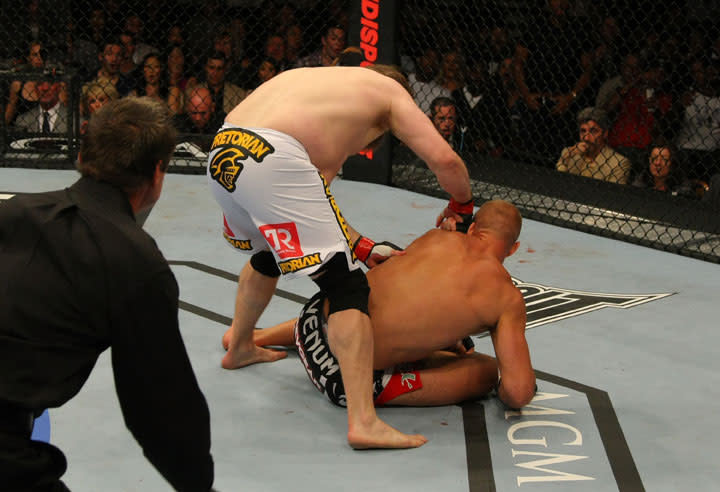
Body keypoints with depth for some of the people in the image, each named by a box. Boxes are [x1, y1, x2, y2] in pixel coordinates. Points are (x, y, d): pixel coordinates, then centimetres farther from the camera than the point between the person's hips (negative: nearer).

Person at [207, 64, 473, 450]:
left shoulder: (322, 85, 36)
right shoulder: (391, 90, 19)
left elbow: (310, 196, 31)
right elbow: (445, 161, 5)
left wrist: (363, 248, 30)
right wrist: (461, 206, 26)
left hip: (221, 156, 8)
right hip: (273, 159, -8)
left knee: (266, 254, 37)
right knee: (347, 287, -3)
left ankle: (238, 348, 59)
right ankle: (363, 421, -12)